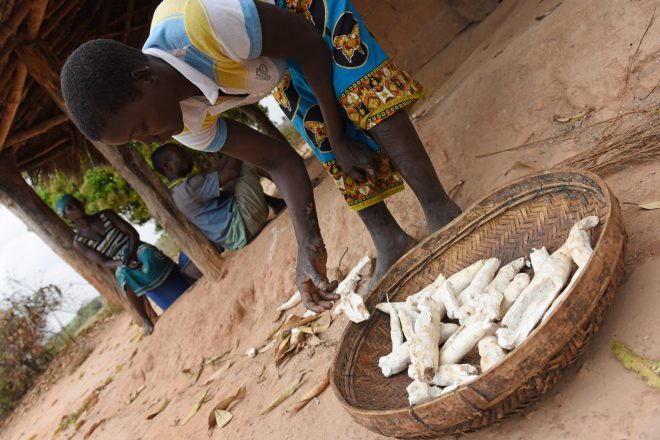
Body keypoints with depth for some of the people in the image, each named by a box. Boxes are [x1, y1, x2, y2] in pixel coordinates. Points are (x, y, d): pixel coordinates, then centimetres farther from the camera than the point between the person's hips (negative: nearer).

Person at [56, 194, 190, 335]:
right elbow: (104, 262, -4)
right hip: (122, 266, -1)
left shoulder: (106, 215, 5)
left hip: (139, 250, 2)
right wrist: (123, 262, -24)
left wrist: (132, 253, -19)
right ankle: (146, 320, -23)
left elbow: (133, 232, 1)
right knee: (126, 280, -34)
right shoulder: (79, 242, 2)